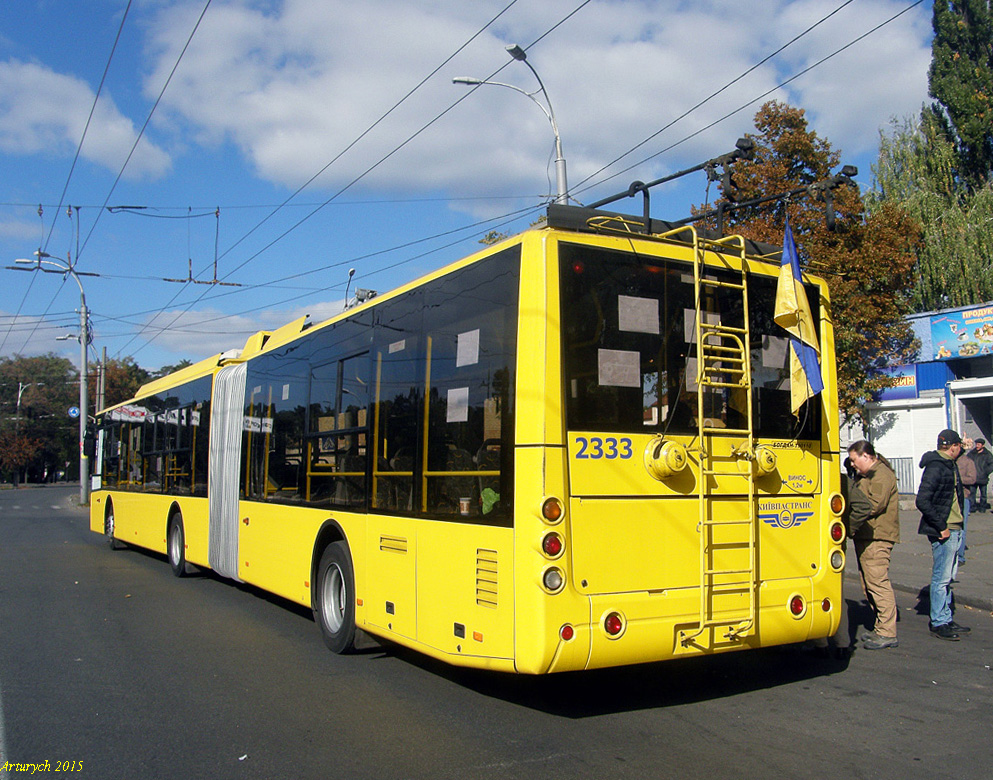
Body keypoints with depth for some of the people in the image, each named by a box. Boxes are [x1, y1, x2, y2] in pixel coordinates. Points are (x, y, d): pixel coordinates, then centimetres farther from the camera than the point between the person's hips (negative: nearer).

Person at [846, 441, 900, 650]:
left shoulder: (881, 475, -11)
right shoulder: (867, 476, 21)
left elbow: (873, 506, -20)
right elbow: (861, 504, 21)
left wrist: (851, 527, -17)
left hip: (876, 539, -11)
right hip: (866, 538, 11)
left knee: (877, 582, -10)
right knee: (869, 584, 13)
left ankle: (887, 634, -7)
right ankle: (880, 628, 20)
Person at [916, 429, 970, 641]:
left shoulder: (950, 466, 14)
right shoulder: (935, 468, -17)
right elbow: (922, 501, -24)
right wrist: (941, 526, -21)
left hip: (953, 529, 10)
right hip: (943, 531, -10)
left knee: (945, 577, 16)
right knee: (941, 578, -3)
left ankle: (946, 619, 25)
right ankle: (938, 624, 4)